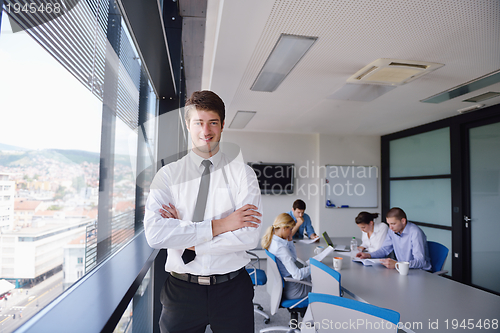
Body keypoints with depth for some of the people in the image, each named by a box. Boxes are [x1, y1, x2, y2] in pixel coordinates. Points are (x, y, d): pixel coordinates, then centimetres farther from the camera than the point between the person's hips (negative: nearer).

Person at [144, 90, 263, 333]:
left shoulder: (242, 173, -3)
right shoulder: (167, 175, -2)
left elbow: (249, 236, -14)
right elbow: (154, 234, -15)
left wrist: (187, 241, -13)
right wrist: (218, 225, -19)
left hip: (232, 291, 0)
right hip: (181, 291, 0)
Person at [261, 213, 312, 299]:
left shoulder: (272, 240, -2)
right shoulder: (281, 248, -31)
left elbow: (293, 257, 10)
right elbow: (297, 275, -29)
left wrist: (289, 240, -2)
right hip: (291, 290, -9)